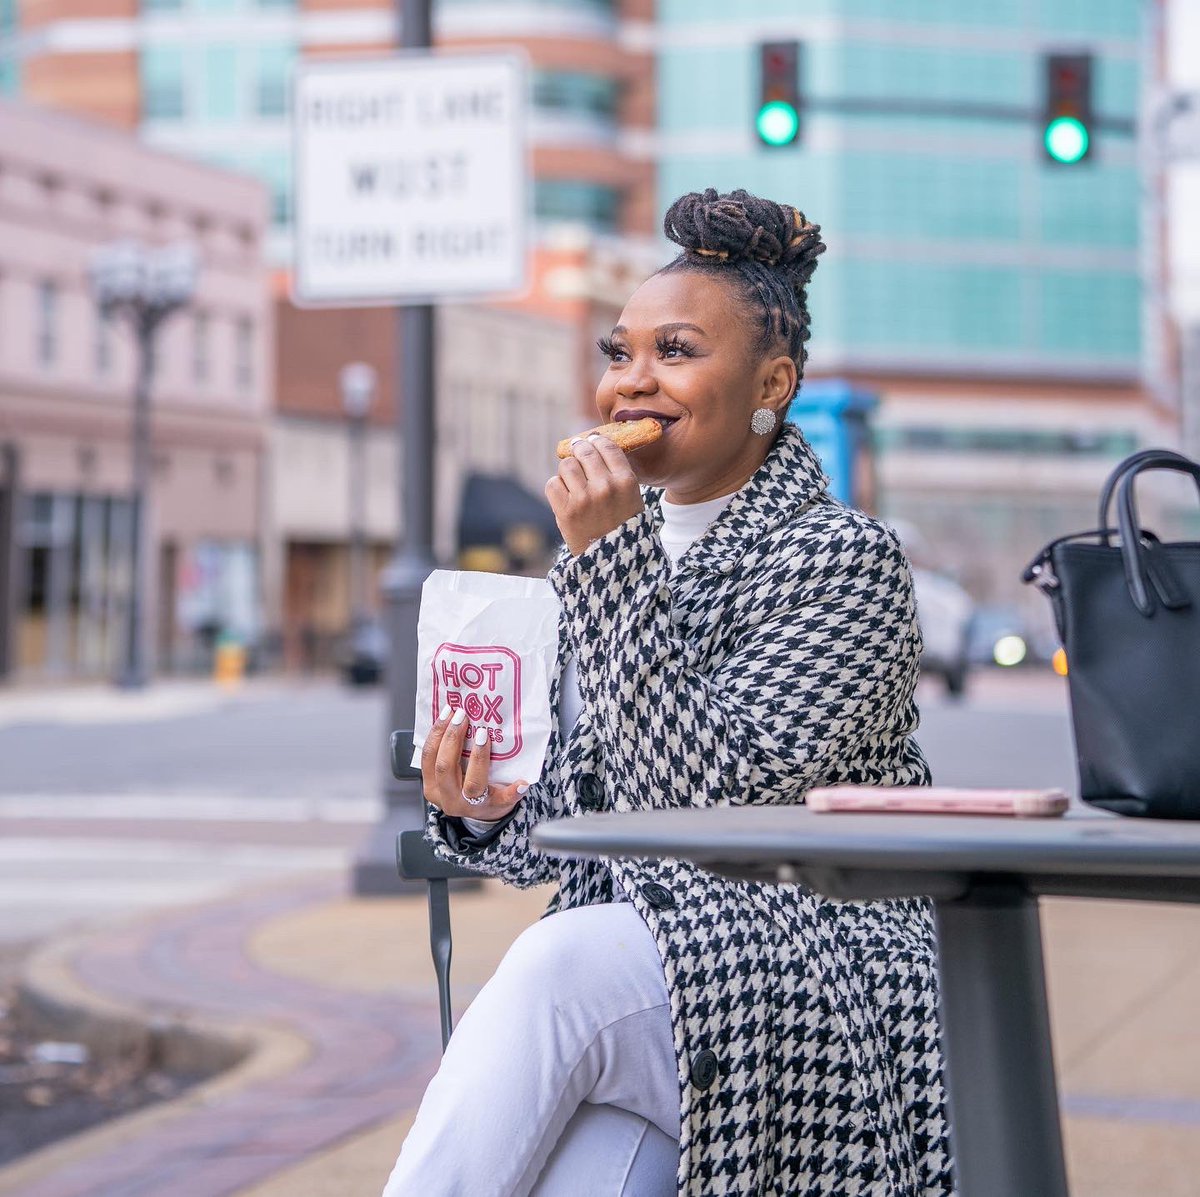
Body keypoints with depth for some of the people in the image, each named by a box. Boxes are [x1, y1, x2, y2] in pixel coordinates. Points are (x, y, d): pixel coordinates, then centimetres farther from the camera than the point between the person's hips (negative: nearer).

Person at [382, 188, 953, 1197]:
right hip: (624, 967, 5)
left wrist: (610, 560, -18)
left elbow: (707, 797, -18)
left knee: (563, 966, -33)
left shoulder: (847, 559, -6)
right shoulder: (617, 548, 13)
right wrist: (487, 815, -6)